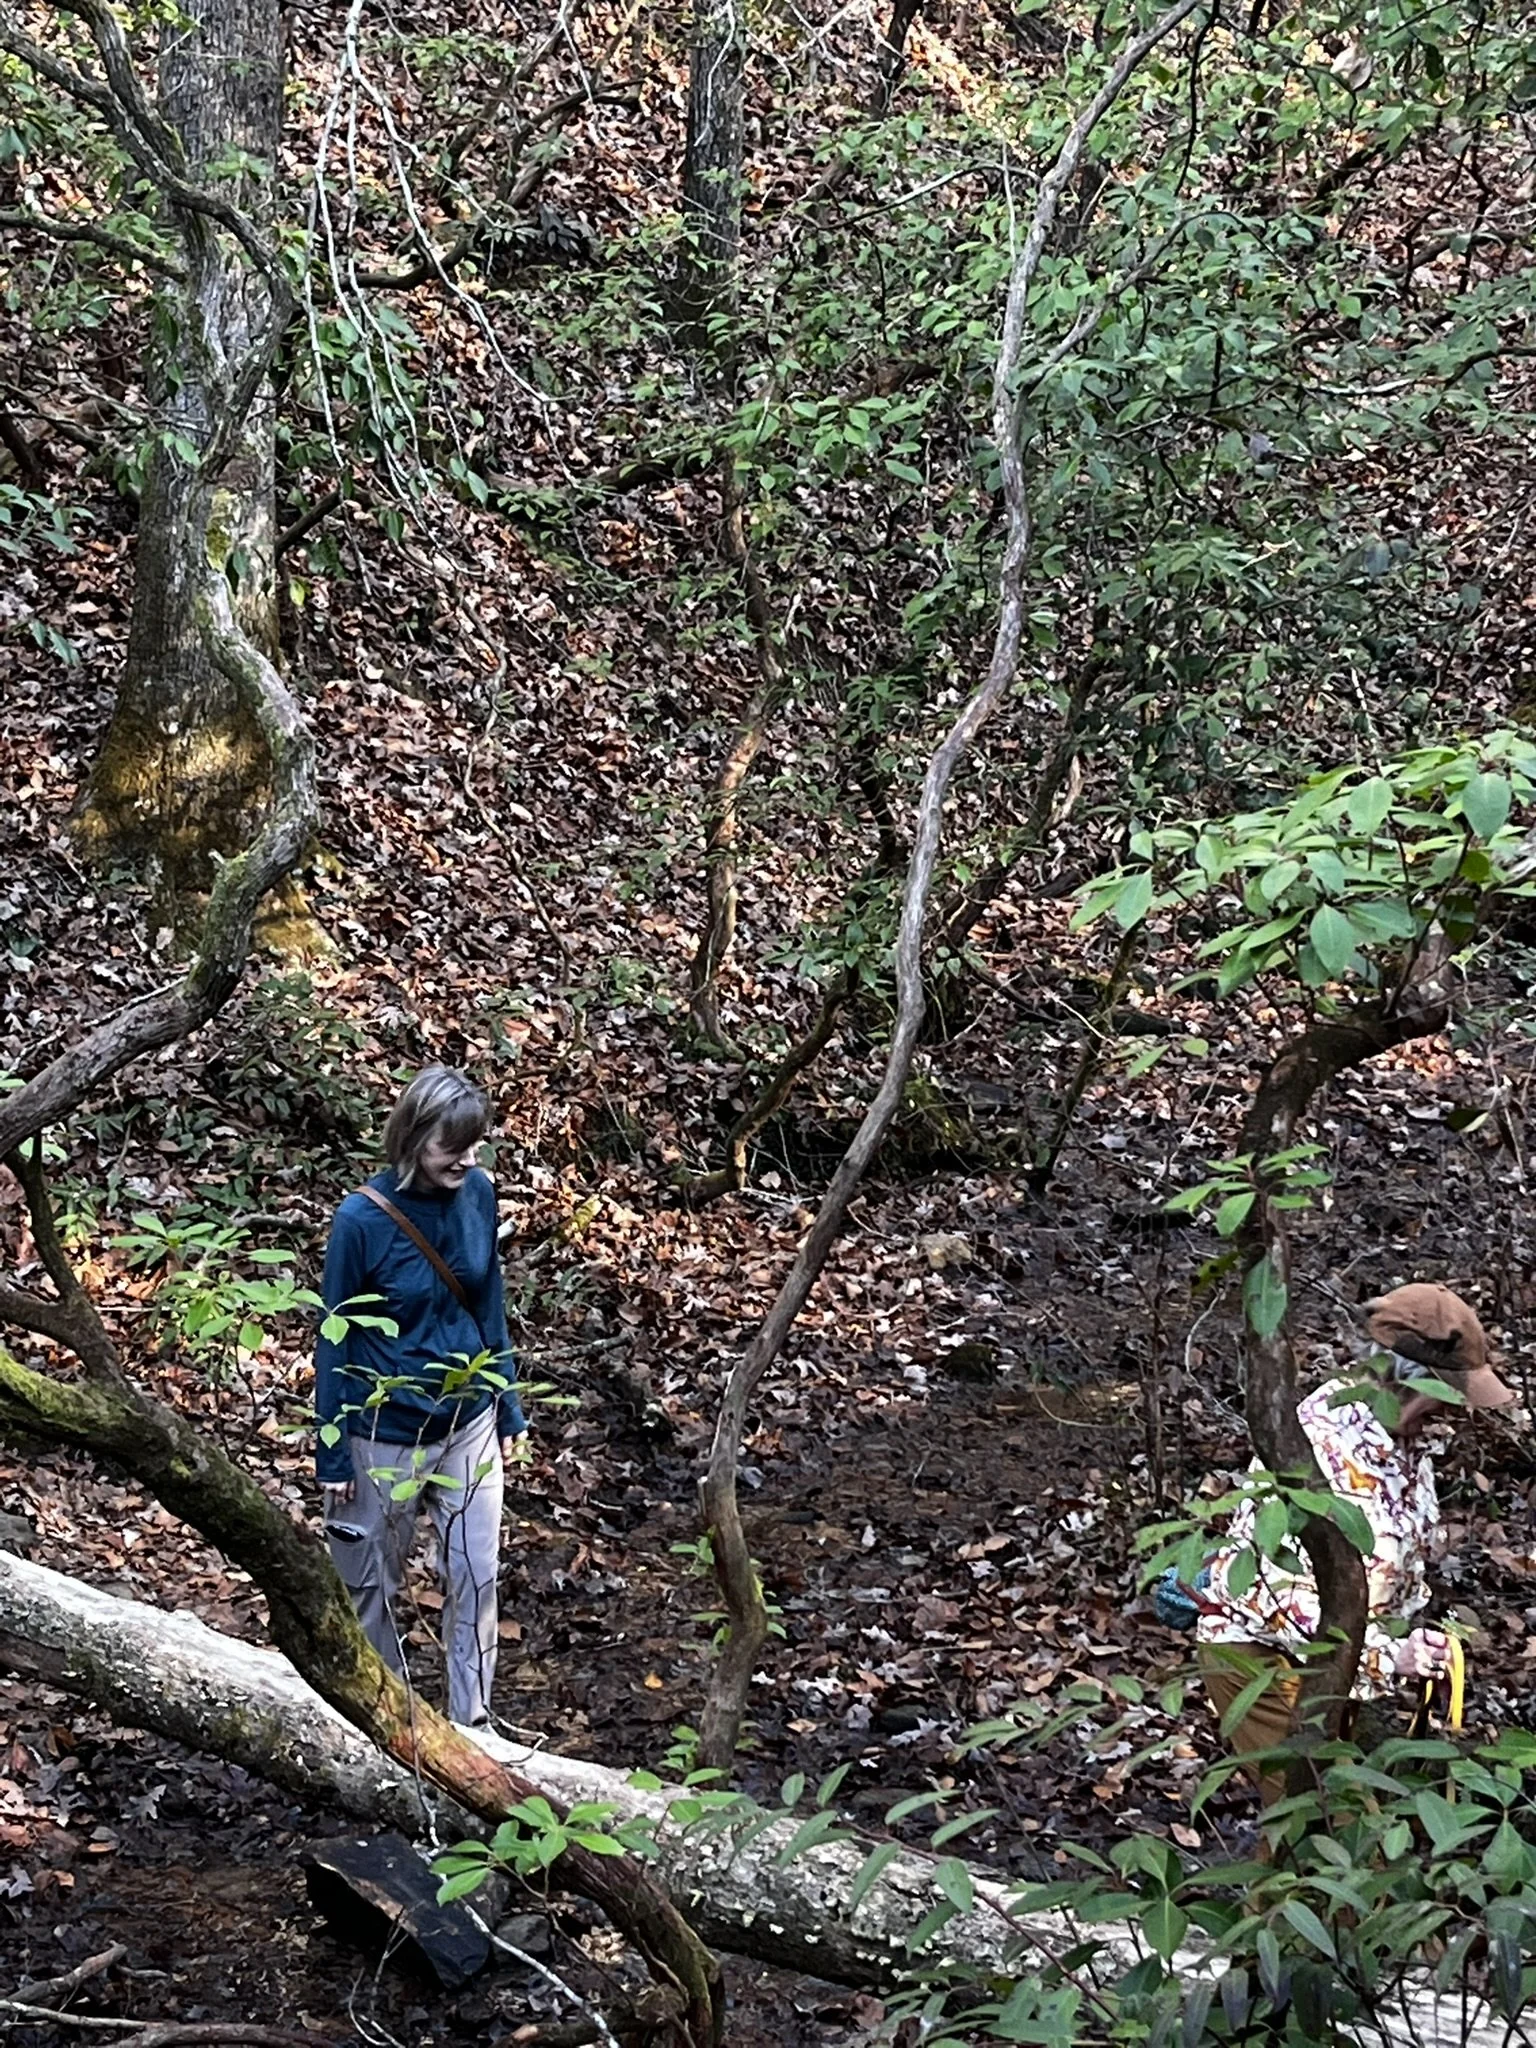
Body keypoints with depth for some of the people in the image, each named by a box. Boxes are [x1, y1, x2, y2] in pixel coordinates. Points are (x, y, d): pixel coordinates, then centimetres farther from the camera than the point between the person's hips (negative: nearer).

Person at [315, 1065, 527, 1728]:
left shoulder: (477, 1194, -7)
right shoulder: (362, 1218, -21)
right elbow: (336, 1341, -12)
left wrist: (509, 1410, 11)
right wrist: (331, 1455, -8)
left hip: (469, 1423, 4)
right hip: (387, 1434, -4)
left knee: (476, 1575, 7)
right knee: (372, 1583, 13)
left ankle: (471, 1722, 21)